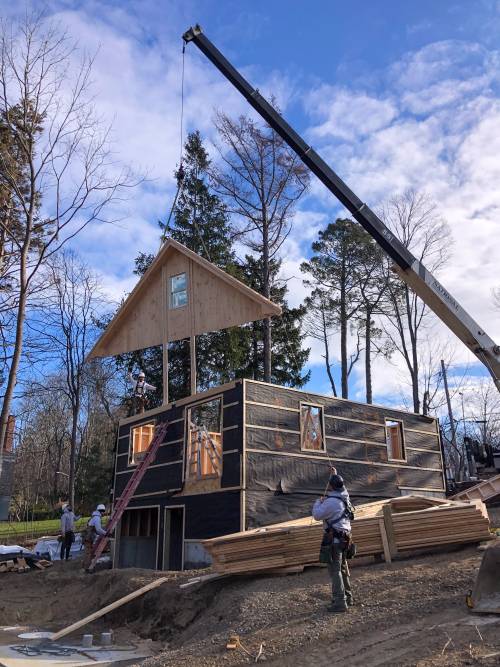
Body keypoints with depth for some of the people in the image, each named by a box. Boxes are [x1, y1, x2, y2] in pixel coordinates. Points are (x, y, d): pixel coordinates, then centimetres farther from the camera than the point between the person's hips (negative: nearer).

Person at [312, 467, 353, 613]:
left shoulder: (331, 501, -22)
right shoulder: (344, 496, 4)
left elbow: (317, 515, -16)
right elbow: (341, 487, 28)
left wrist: (318, 502, 0)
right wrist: (335, 475, 38)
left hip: (334, 538, -9)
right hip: (344, 536, 9)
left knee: (335, 570, -6)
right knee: (343, 568, 20)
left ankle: (340, 602, -6)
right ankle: (347, 596, 31)